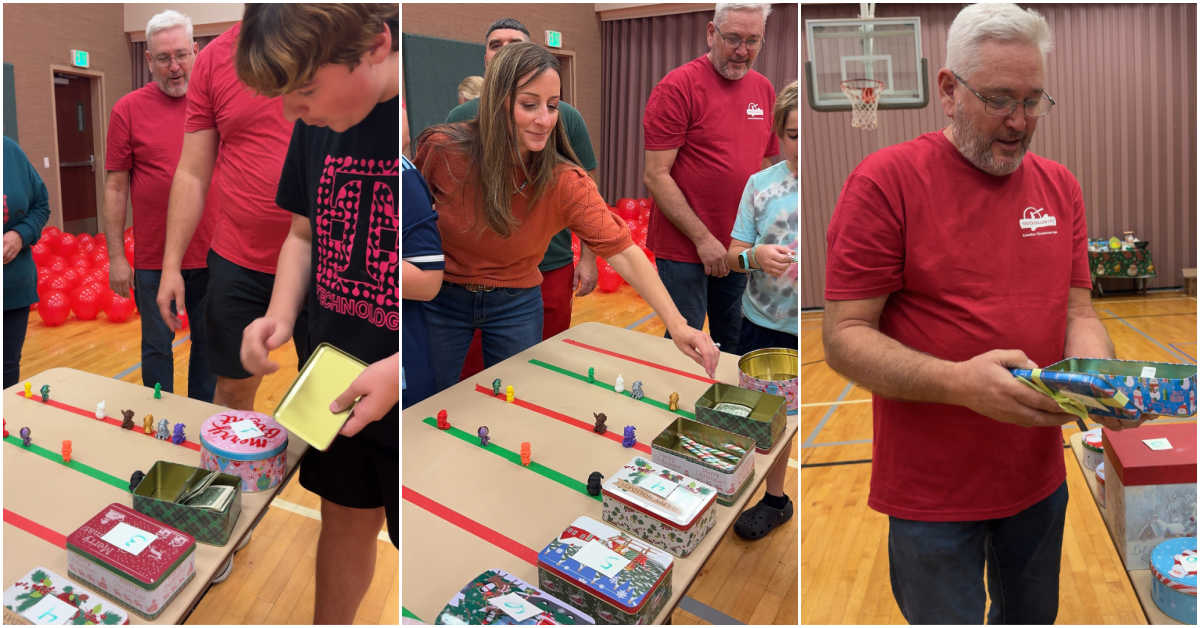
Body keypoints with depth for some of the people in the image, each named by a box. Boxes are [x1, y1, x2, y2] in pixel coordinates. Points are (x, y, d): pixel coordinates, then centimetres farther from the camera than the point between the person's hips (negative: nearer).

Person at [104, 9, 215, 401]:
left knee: (209, 343, 12)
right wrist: (116, 257, -4)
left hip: (212, 254, 2)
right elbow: (115, 188, -1)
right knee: (157, 347, 8)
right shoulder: (129, 109, -1)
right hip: (154, 258, -1)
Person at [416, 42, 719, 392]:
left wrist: (676, 324, -37)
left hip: (516, 303, 1)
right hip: (442, 298, 0)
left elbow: (623, 251, -27)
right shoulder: (443, 150, -20)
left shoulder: (565, 182, -20)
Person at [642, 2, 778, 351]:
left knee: (732, 343, 17)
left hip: (739, 249, 6)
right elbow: (656, 175, -15)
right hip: (685, 248, -6)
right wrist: (702, 238, -16)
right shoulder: (678, 86, -11)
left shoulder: (764, 89, 8)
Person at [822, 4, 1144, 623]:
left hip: (1039, 475, 6)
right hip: (932, 495, -5)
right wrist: (959, 382, -31)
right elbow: (843, 338, -16)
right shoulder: (885, 180, -14)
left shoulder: (1060, 184, 5)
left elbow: (1077, 312, 8)